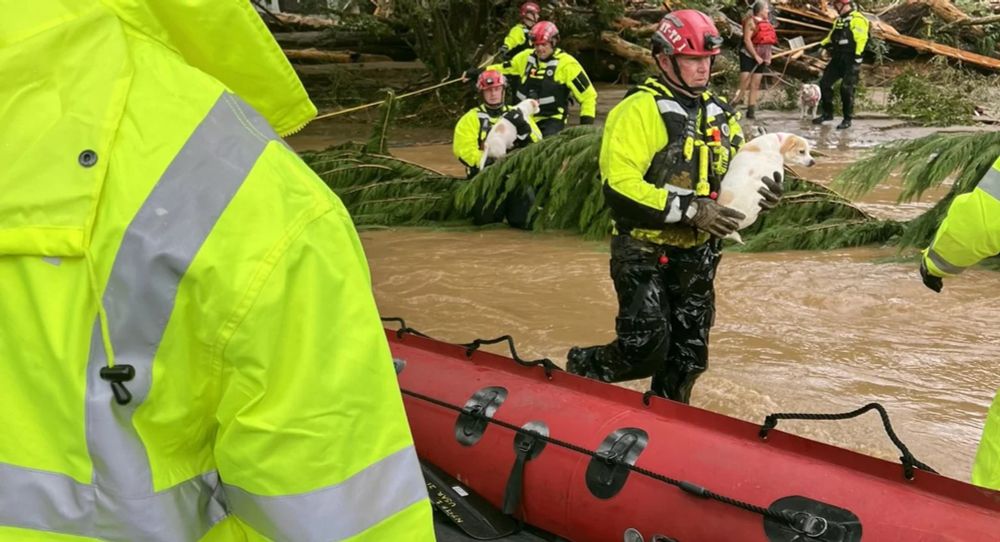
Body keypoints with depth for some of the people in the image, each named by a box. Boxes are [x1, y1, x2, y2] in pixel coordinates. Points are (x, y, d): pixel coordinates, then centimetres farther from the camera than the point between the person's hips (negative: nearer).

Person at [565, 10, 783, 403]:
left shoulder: (720, 114, 10)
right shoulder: (639, 110, -13)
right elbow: (619, 189, -22)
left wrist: (764, 191, -5)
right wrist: (690, 210, -26)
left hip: (697, 255, 7)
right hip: (643, 252, -7)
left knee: (688, 357, 13)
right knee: (647, 349, -11)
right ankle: (582, 368, 18)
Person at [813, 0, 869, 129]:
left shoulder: (857, 19, -12)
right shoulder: (839, 20, 17)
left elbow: (861, 39, -19)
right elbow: (831, 37, 27)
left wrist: (858, 56, -24)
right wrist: (821, 45, 17)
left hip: (850, 60, -9)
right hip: (837, 59, 9)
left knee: (846, 88, -9)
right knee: (824, 83, 6)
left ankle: (847, 119, 2)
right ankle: (827, 113, 19)